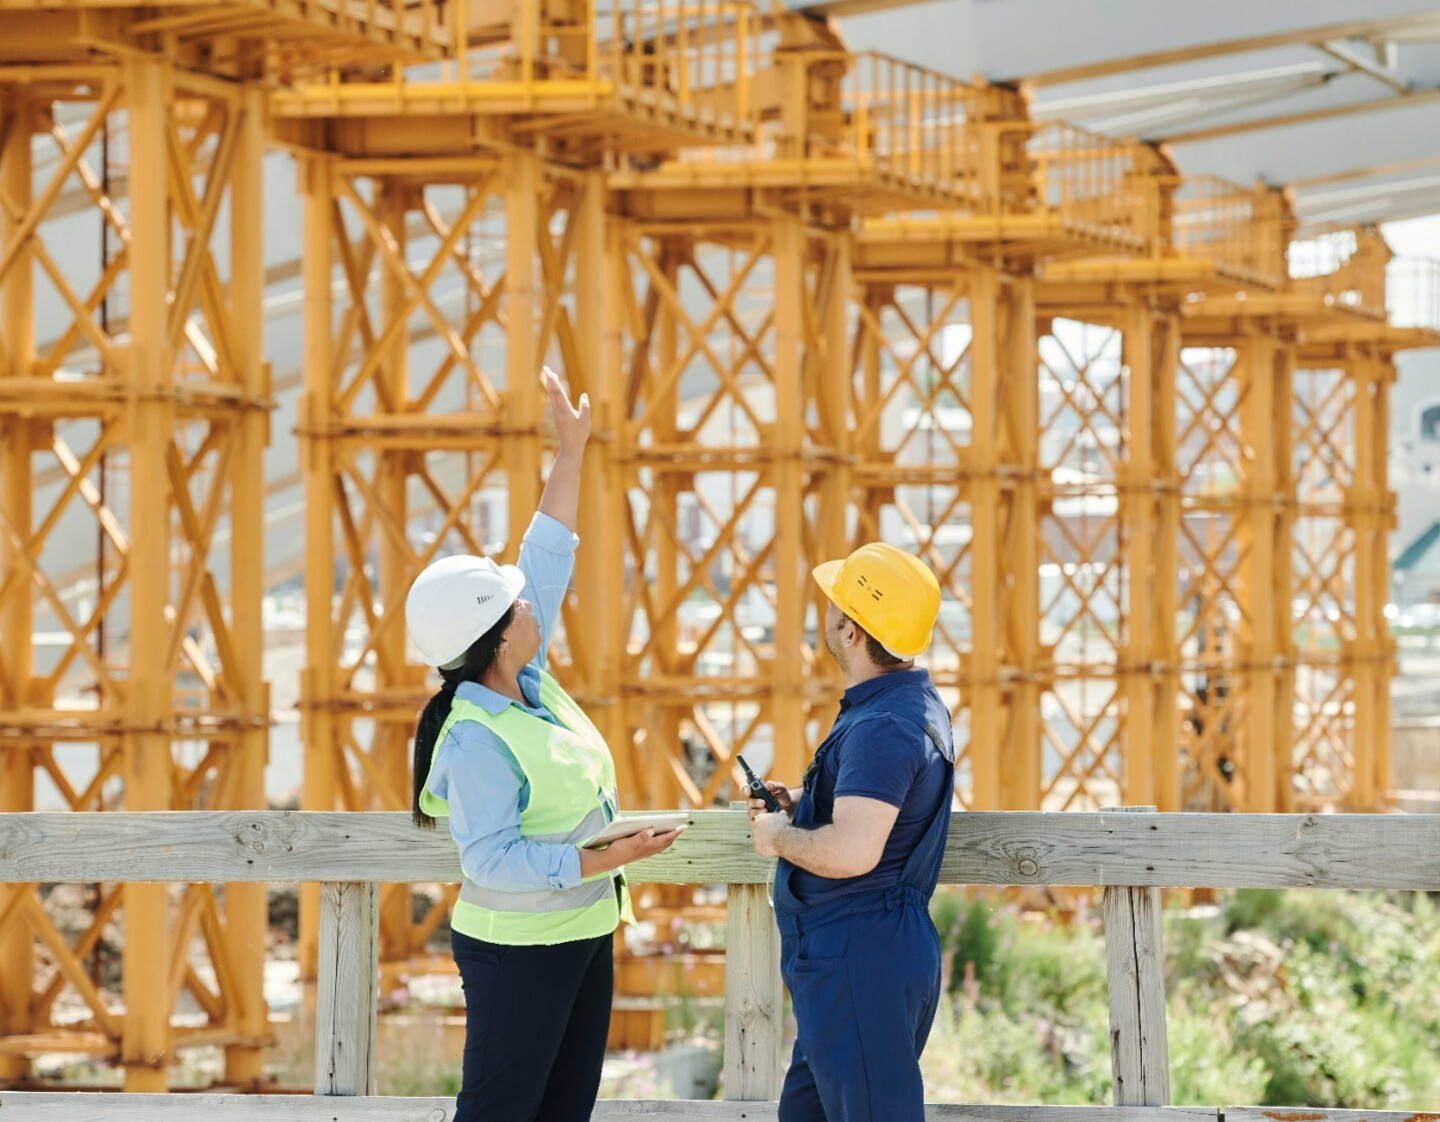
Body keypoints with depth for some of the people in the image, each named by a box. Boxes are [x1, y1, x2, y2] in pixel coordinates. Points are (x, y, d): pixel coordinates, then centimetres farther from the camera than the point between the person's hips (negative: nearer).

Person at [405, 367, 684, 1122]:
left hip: (581, 940, 9)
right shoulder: (476, 743, -22)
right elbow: (493, 858, -27)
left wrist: (571, 453, 13)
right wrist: (605, 860, -29)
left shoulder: (528, 686, 3)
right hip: (518, 953, -9)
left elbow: (545, 564, 11)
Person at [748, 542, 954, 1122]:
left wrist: (779, 837, -14)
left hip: (858, 960, -11)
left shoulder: (882, 728, -22)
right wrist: (804, 806, 14)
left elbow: (851, 852, -33)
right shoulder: (915, 702, 13)